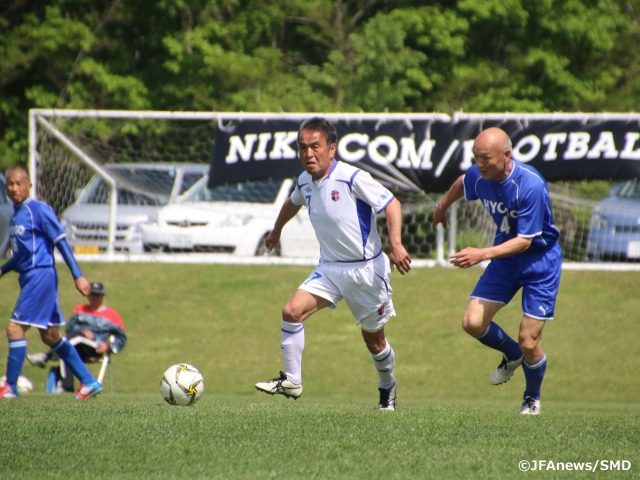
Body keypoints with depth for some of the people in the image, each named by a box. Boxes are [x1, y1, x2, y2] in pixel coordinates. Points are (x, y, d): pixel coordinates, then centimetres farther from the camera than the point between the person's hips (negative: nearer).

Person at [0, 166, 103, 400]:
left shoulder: (39, 210, -11)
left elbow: (61, 242, -13)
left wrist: (77, 276, -17)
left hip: (40, 275, -9)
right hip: (29, 277, 10)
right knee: (51, 336, 12)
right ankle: (89, 382, 18)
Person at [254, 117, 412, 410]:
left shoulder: (352, 178, -20)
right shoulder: (304, 182, 1)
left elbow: (391, 204, -18)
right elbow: (293, 202, 25)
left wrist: (395, 244, -31)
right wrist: (276, 230, 40)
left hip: (366, 269, -5)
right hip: (329, 268, 5)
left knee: (373, 340, 8)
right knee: (292, 311, -15)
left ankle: (387, 387, 35)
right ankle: (291, 381, -7)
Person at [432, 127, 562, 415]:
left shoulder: (530, 184, -30)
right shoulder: (477, 176, -11)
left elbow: (525, 240, -28)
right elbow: (462, 184, 16)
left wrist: (482, 255, -37)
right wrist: (443, 206, 34)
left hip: (539, 259, -6)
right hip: (505, 257, 6)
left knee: (528, 341, -8)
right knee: (472, 323, -6)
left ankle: (532, 399, 22)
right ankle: (512, 355, 26)